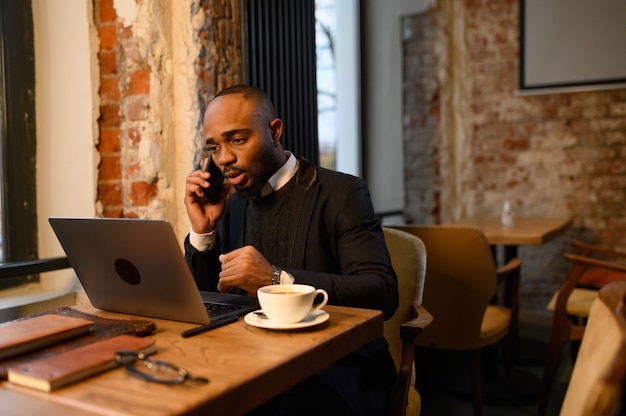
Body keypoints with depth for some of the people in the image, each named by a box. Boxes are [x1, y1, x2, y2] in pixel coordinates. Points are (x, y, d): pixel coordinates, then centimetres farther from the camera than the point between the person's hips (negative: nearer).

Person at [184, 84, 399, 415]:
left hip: (335, 367, -5)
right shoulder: (233, 203, 11)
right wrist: (202, 231, -3)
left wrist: (277, 279, -28)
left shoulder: (340, 193, -7)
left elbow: (382, 293, -18)